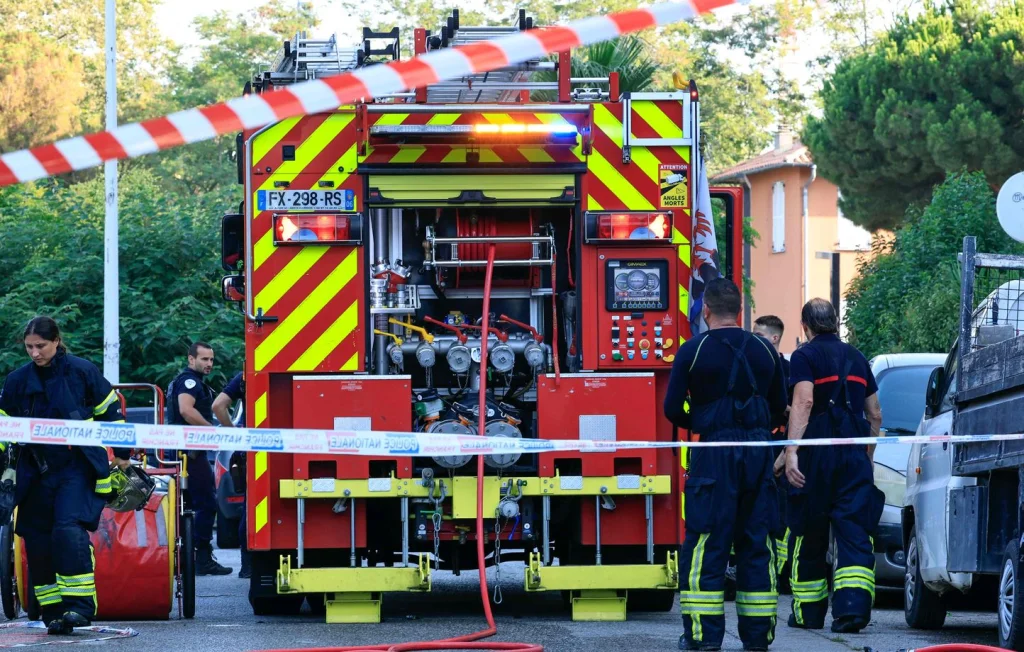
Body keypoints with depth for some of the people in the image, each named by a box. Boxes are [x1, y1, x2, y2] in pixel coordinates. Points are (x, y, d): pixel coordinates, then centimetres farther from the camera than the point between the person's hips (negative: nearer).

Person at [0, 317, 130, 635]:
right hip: (35, 472, 4)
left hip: (77, 468, -4)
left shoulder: (82, 371, -5)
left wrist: (121, 454, 7)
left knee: (69, 530, -21)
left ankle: (79, 605, -20)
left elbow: (111, 411, 4)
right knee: (37, 539, 2)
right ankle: (52, 611, 9)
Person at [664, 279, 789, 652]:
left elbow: (672, 409, -3)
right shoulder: (764, 351, 9)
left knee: (705, 544, -1)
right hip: (758, 453, 4)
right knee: (756, 543, 9)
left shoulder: (693, 351, -4)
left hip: (714, 455, -4)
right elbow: (780, 407, 14)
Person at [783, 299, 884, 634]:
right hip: (855, 455, 4)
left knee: (808, 534, 9)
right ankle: (853, 606, -21)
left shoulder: (805, 357, -1)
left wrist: (791, 452, -22)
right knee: (854, 533, -3)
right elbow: (875, 414, 18)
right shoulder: (857, 358, 16)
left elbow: (803, 402, -17)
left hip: (818, 454, -4)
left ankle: (808, 612, 17)